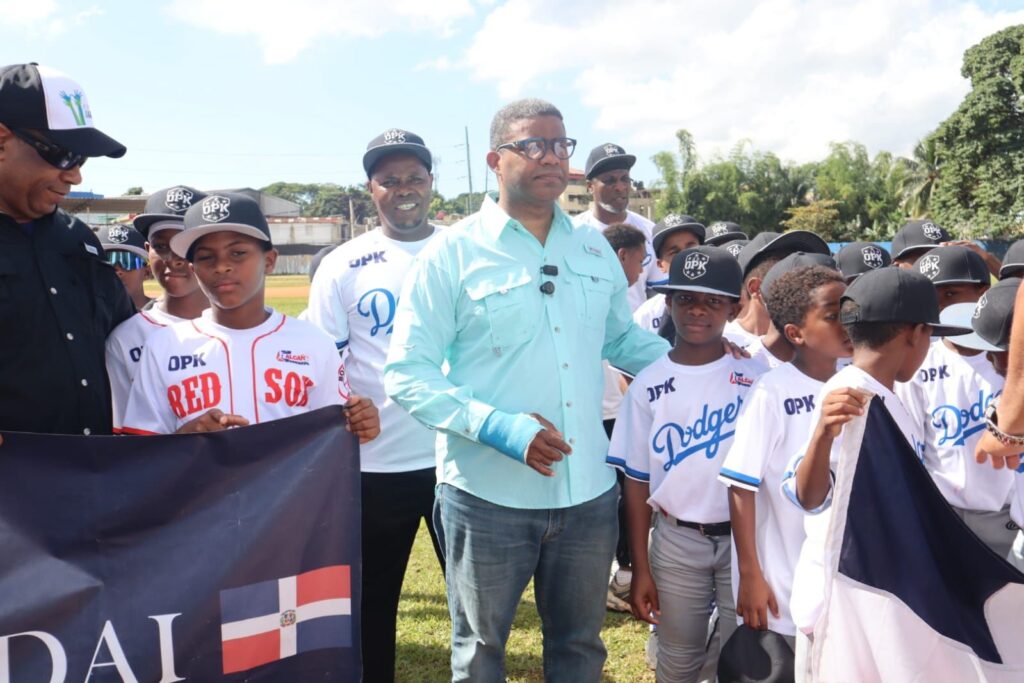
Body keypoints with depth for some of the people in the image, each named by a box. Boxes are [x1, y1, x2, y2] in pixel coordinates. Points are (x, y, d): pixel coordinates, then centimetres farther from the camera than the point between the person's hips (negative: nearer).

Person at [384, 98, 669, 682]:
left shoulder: (595, 248, 6)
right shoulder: (453, 254, -8)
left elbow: (623, 339, 18)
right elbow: (407, 374, -11)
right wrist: (498, 426, -23)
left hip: (589, 492, 4)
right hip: (489, 496, -3)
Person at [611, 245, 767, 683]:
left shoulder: (754, 377, -6)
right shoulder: (648, 385, -3)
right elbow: (637, 480, 0)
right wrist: (640, 568, 0)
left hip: (744, 536, -1)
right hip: (677, 540, 1)